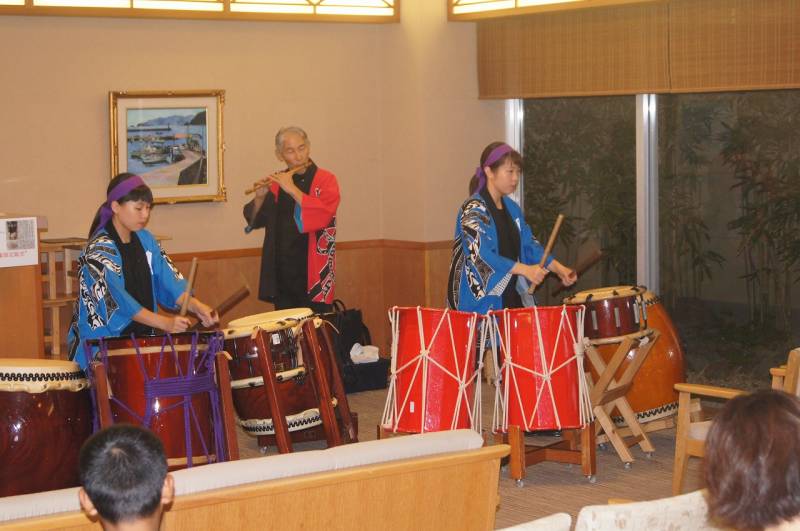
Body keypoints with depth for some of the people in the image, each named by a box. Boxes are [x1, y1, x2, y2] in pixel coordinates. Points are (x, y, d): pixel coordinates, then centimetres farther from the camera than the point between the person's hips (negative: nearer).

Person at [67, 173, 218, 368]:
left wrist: (196, 306, -19)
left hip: (141, 339, 6)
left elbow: (169, 279, 0)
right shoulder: (98, 250, -14)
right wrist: (165, 323, -33)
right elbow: (117, 300, -23)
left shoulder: (145, 240, 8)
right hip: (101, 344, -6)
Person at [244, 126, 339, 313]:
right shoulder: (276, 183, 9)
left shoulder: (325, 180, -3)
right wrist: (260, 198, -9)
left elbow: (323, 214, -20)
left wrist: (292, 189, -22)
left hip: (313, 275, -4)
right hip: (281, 274, 4)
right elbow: (255, 221, 10)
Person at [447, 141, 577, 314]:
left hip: (511, 298, 7)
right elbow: (480, 256, -23)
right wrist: (525, 269, -29)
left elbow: (528, 245, 16)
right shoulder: (473, 210, -12)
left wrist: (558, 268, 1)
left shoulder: (511, 208, 12)